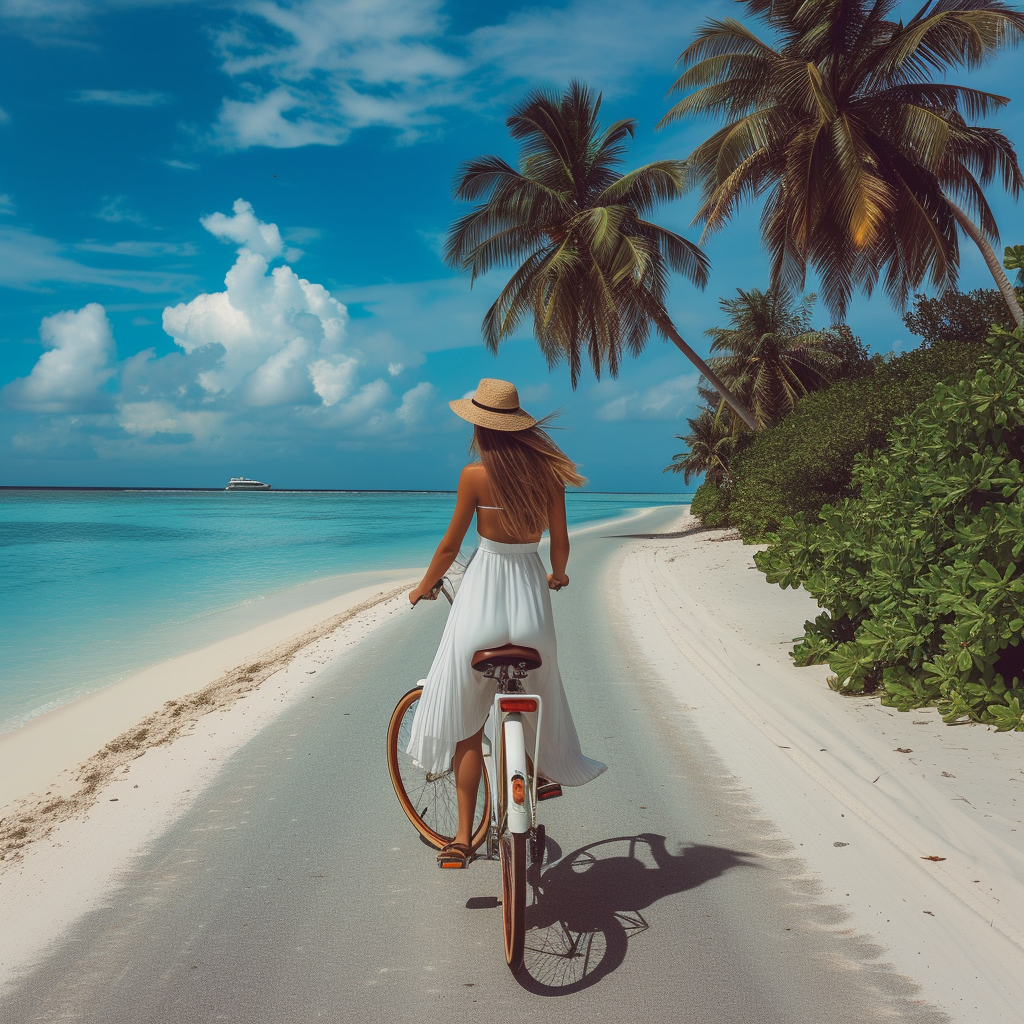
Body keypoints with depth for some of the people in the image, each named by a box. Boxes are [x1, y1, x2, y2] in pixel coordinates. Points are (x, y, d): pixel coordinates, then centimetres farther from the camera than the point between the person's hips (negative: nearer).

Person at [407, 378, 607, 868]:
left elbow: (450, 544, -2)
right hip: (531, 588, 3)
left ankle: (463, 839, 7)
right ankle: (549, 773, 48)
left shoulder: (475, 475, -9)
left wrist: (424, 587, 15)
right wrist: (557, 575, 29)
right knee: (537, 691, 30)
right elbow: (560, 540, 8)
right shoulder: (547, 470, 1)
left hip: (483, 591, -3)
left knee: (467, 723, 5)